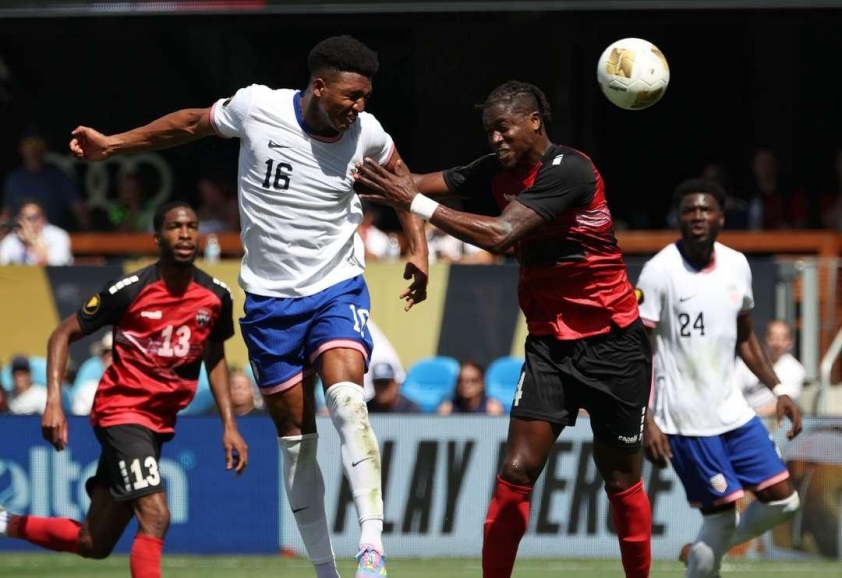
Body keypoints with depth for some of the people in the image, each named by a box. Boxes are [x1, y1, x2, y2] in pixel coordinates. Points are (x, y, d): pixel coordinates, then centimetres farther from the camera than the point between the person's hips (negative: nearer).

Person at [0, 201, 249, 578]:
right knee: (155, 517, -25)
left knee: (92, 544, 11)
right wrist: (54, 401, -17)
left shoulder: (215, 296, -1)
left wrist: (229, 425, 8)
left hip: (161, 421, 6)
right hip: (121, 410, -6)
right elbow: (63, 335, -5)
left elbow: (215, 359, 16)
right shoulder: (129, 290, -14)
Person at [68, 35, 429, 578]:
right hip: (270, 299, 1)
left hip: (338, 289, -1)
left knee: (346, 399, -27)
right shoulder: (256, 109, -11)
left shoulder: (367, 135, -7)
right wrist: (111, 144, 12)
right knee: (296, 436, 4)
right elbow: (191, 124, 9)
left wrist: (419, 249, 4)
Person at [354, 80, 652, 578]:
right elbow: (421, 183, -1)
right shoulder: (497, 172, 3)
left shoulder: (568, 170, -20)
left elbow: (500, 235, -28)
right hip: (549, 342, 5)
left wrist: (415, 202, -28)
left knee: (622, 479, 5)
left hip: (612, 344, -5)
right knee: (518, 471, -9)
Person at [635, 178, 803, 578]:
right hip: (686, 421, -7)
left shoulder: (736, 265, 6)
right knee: (722, 515, -7)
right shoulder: (660, 272, -13)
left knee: (782, 500, 6)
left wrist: (777, 389, 10)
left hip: (733, 410, 7)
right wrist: (647, 421, -21)